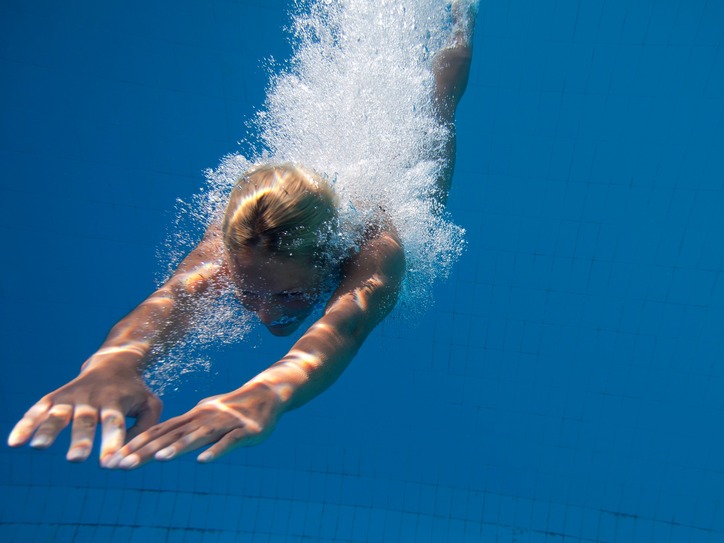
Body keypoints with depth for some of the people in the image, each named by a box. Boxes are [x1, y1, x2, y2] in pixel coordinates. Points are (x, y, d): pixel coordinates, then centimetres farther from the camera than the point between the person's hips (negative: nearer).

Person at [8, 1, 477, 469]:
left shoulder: (376, 250, -53)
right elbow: (175, 296, -61)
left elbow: (346, 325, -71)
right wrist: (115, 360, -83)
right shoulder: (232, 242, -44)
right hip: (330, 167, 1)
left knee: (434, 108, 30)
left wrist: (271, 391, -91)